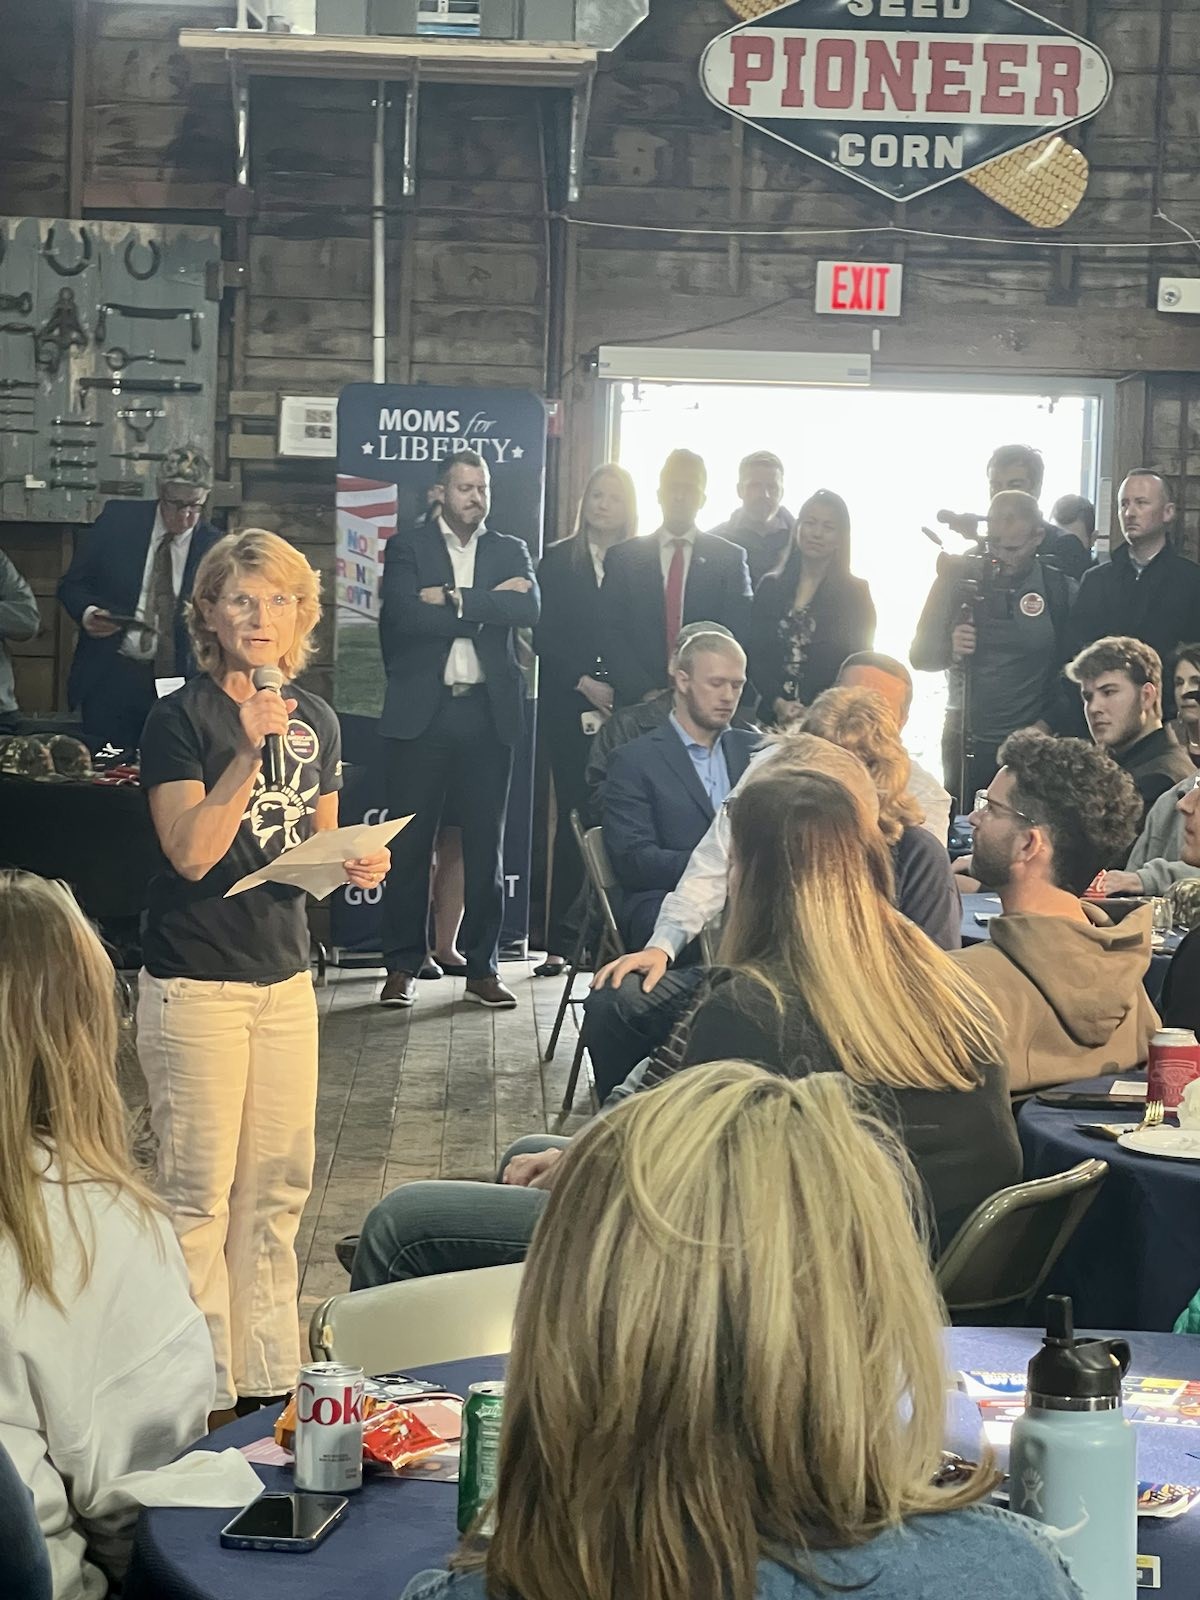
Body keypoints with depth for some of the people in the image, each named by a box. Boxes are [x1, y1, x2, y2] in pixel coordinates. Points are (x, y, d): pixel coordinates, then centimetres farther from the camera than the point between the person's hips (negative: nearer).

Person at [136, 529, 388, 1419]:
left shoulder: (315, 719, 9)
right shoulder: (182, 718, -9)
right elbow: (191, 851, -18)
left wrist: (357, 867, -3)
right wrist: (248, 755, -26)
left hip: (285, 973, 6)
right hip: (197, 983, -6)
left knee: (279, 1182, 10)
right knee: (200, 1193, -2)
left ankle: (267, 1373, 21)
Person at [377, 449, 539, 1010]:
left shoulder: (511, 551, 12)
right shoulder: (408, 547, 6)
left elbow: (527, 608, -7)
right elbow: (404, 615, -12)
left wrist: (453, 598, -11)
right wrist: (486, 605, -9)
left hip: (488, 712, 2)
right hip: (421, 711, -2)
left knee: (486, 845, 5)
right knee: (409, 843, 2)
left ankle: (482, 968, 12)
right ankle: (403, 965, 10)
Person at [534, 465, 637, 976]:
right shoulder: (558, 561, 10)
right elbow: (543, 637, 5)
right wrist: (583, 683, -7)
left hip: (626, 708, 0)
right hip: (569, 708, 0)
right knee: (574, 816, -2)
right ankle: (560, 940, 2)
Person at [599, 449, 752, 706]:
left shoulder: (730, 558, 6)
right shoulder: (622, 557, 8)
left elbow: (737, 636, 0)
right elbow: (609, 633, 1)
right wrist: (645, 691, -10)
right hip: (636, 704, 0)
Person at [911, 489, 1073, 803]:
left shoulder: (1059, 587, -3)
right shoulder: (958, 577, 2)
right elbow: (919, 656, 6)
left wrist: (1047, 725, -7)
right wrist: (949, 650, -14)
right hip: (965, 739, 2)